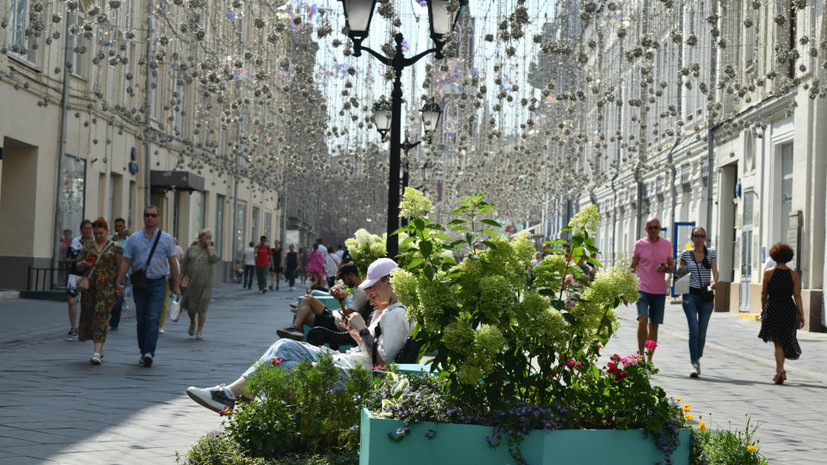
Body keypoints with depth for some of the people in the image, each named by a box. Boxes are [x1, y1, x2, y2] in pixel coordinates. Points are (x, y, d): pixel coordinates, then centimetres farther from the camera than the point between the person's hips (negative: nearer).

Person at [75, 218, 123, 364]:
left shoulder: (115, 246, 3)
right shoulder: (88, 246, 12)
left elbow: (120, 267, 2)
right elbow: (78, 266, 15)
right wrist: (84, 264, -8)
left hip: (107, 287, -4)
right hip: (90, 285, 4)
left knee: (101, 316, -12)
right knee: (88, 315, 7)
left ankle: (97, 352, -18)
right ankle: (99, 347, 27)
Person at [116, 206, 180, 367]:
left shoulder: (166, 238, 5)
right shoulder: (134, 238, 8)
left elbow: (173, 263, 5)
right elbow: (126, 262, 7)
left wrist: (176, 286, 3)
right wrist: (119, 283, 1)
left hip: (158, 283, -2)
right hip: (139, 284, 2)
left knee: (152, 319, -13)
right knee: (141, 321, 8)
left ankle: (149, 353, -20)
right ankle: (143, 353, 17)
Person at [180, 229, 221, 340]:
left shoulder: (211, 250, 6)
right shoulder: (191, 249, 6)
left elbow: (215, 259, -16)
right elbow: (184, 267, 7)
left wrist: (209, 246, -8)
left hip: (205, 283, -1)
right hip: (191, 282, 1)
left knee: (202, 308, -4)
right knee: (190, 307, 2)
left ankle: (199, 331, 4)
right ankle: (192, 323, 32)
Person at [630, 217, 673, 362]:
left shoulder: (667, 245, 6)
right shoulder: (639, 244, 2)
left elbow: (672, 266, 14)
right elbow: (632, 268, 8)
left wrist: (665, 268, -11)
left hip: (659, 291, 2)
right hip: (642, 289, -2)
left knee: (654, 326, 6)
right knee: (642, 320, -18)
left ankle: (649, 358, 13)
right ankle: (641, 354, -8)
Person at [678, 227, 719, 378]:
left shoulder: (711, 253, 6)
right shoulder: (686, 254, 6)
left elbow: (715, 271, -5)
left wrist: (714, 281, -26)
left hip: (706, 295, 1)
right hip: (690, 295, -1)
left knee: (702, 331, 6)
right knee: (694, 329, -15)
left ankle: (698, 358, 29)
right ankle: (694, 364, -16)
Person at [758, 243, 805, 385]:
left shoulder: (768, 273, -4)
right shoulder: (793, 274, 0)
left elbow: (764, 295, 2)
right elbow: (797, 296, -3)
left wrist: (763, 310, 16)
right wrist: (801, 315, -1)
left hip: (773, 309, -2)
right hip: (789, 310, 2)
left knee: (777, 342, 0)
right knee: (784, 341, 16)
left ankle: (781, 369, -20)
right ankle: (779, 370, 26)